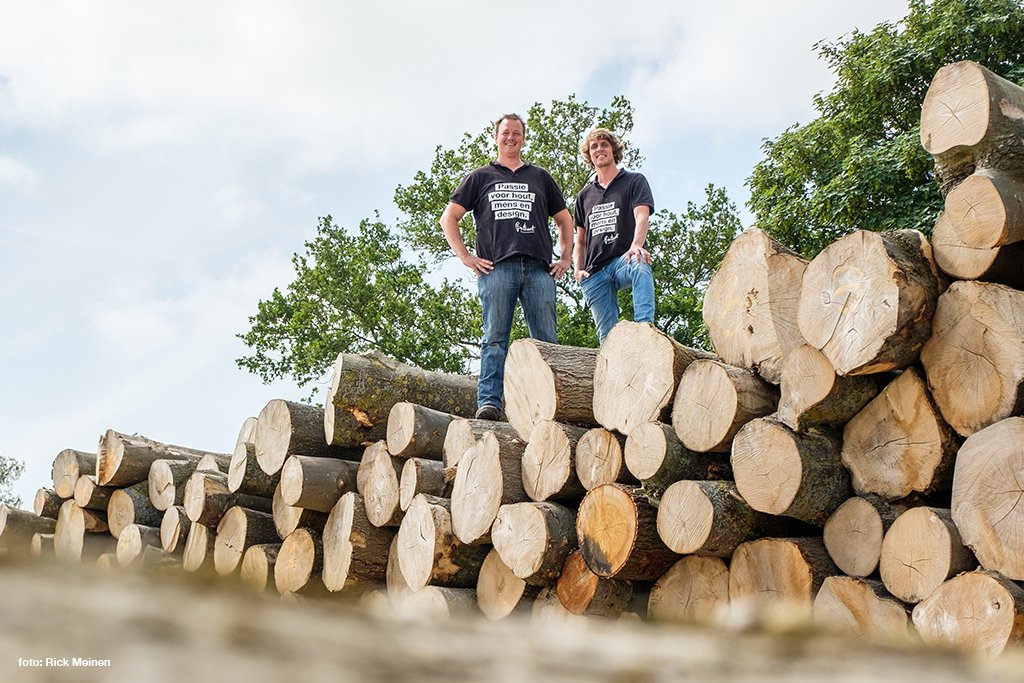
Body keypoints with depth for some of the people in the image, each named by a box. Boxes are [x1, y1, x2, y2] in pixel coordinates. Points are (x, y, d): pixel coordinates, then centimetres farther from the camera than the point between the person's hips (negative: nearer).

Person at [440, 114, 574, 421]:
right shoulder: (480, 177, 19)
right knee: (495, 338, -9)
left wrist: (566, 259, 15)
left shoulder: (540, 177, 26)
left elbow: (565, 220, 29)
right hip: (496, 267, -2)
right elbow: (448, 218, 14)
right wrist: (466, 257, 2)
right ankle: (489, 402, -13)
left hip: (539, 268, 2)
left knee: (546, 342, -4)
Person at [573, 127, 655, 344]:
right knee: (606, 336, -6)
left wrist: (636, 245, -28)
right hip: (594, 270, 4)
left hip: (624, 258, -4)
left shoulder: (634, 181, 11)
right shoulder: (585, 195, 24)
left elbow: (641, 217, -7)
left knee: (641, 265, -41)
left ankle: (645, 328, -54)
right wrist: (578, 269, 6)